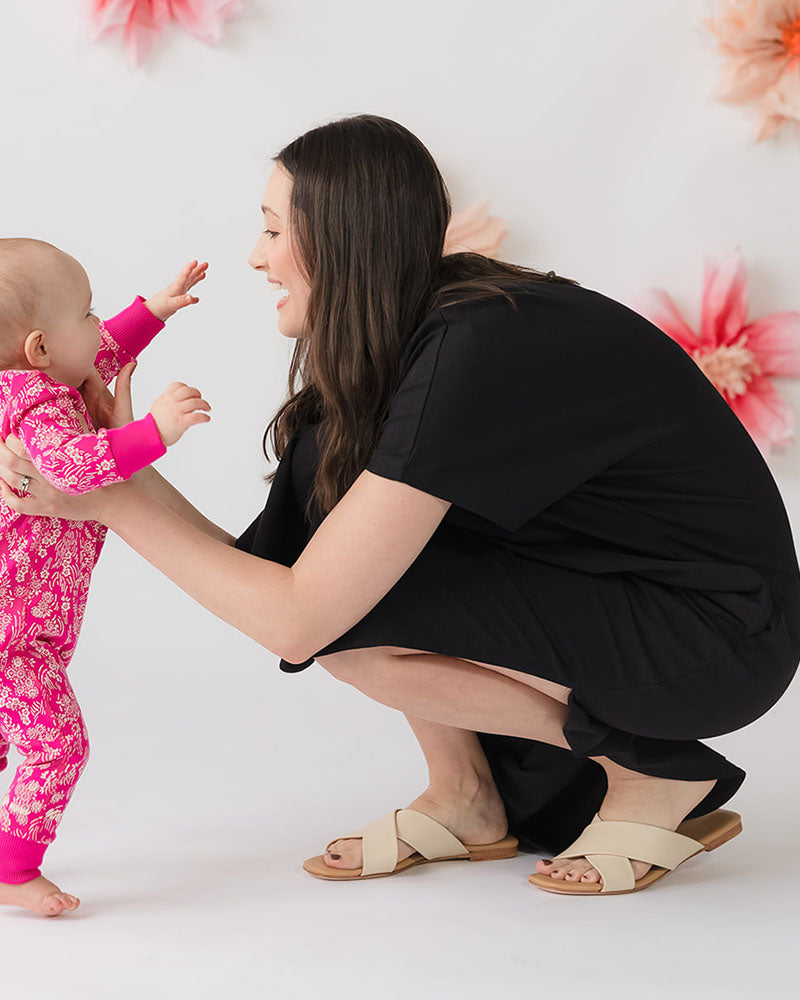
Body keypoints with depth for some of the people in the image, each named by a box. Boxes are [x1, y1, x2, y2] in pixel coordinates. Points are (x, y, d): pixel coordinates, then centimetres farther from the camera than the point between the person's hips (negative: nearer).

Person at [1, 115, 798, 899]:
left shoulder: (472, 357, -27)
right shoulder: (433, 321, 2)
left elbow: (296, 622, -26)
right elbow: (271, 565, 4)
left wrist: (117, 502, -17)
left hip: (719, 640, -9)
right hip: (618, 582, 9)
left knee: (349, 609, -21)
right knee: (329, 466, -4)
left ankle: (653, 775, -3)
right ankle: (464, 797, 6)